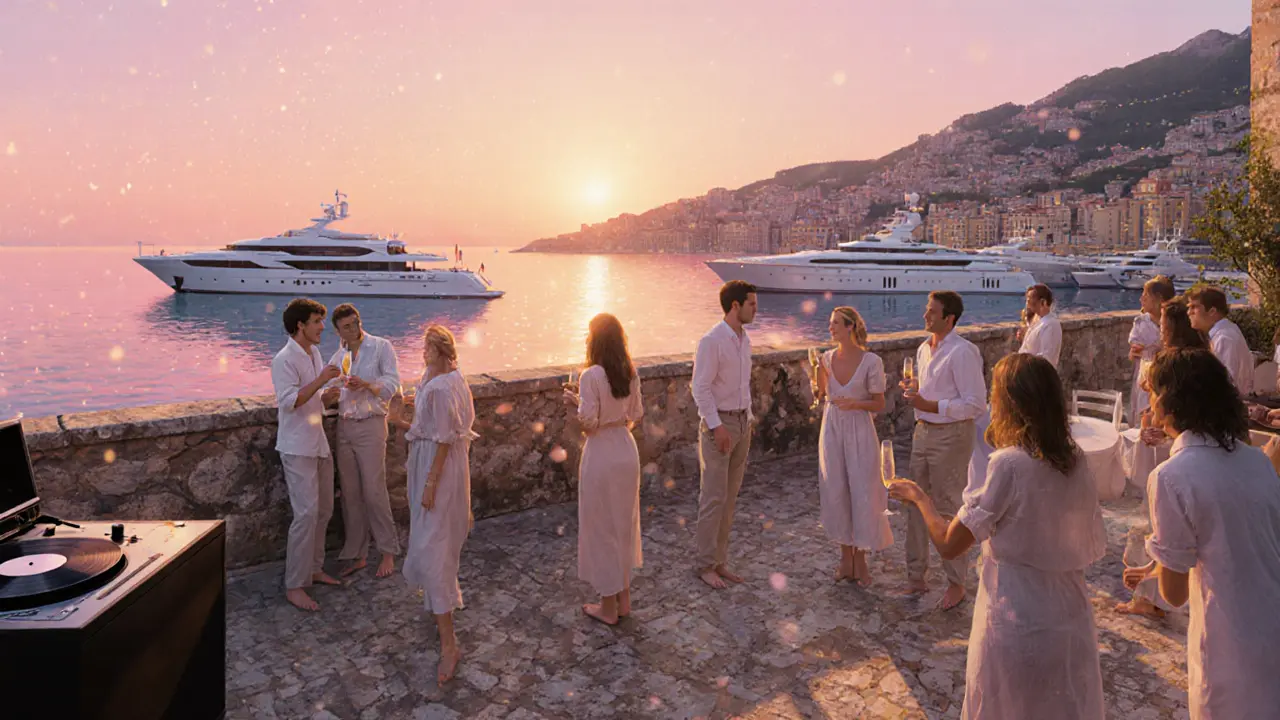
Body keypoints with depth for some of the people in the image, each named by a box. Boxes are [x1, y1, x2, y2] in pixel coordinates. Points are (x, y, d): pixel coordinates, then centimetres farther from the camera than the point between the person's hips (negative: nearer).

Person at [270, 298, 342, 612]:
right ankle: (294, 586, -4)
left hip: (318, 443, 9)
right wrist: (320, 380, -30)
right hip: (297, 447, -9)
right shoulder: (284, 360, -15)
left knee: (323, 510, 14)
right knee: (306, 513, -12)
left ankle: (313, 569, 27)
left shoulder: (315, 354, 12)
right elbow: (288, 401, -26)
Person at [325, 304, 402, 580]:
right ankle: (356, 555, 18)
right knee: (350, 493, 8)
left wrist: (366, 385, -27)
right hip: (344, 426, 5)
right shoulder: (339, 356, 14)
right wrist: (330, 390, -5)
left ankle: (388, 552, 8)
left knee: (373, 492, -5)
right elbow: (334, 390, 18)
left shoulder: (381, 347, -2)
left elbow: (392, 384, -10)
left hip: (370, 425, -5)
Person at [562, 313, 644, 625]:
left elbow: (587, 423, -19)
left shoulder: (591, 376, -19)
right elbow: (637, 414, 8)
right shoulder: (630, 372, 1)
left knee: (602, 528, 7)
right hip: (627, 450, 7)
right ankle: (624, 597, 32)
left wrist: (574, 399, -2)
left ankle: (608, 607, 19)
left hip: (601, 455, -6)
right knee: (624, 523, 19)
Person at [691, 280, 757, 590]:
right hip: (718, 424, -8)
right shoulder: (711, 341, -15)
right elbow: (701, 389, -17)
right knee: (714, 497, -2)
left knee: (730, 497, 12)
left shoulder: (744, 339, 10)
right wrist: (717, 427, -19)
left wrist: (748, 420, 14)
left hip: (742, 423, 8)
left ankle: (720, 561, 22)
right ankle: (706, 565, 10)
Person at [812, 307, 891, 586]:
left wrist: (854, 403, -22)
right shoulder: (827, 358, 1)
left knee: (863, 494, 0)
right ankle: (846, 557, 23)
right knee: (836, 494, 8)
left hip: (860, 432, -4)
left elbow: (879, 404, -6)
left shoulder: (871, 361, -11)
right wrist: (819, 370, -4)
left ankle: (860, 558, 18)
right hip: (832, 429, 4)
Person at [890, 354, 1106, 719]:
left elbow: (949, 543, -16)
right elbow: (1094, 547, 6)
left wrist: (919, 497, -1)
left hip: (1017, 628, -5)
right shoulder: (1077, 462, -3)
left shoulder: (1009, 464, -22)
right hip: (1072, 622, 6)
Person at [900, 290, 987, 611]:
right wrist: (915, 389, 1)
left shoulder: (962, 352, -17)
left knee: (949, 509, 3)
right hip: (923, 431, 8)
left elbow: (976, 404, -20)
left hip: (951, 436, -8)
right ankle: (916, 576, 27)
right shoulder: (924, 349, 10)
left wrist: (931, 405, -24)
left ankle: (956, 584, 19)